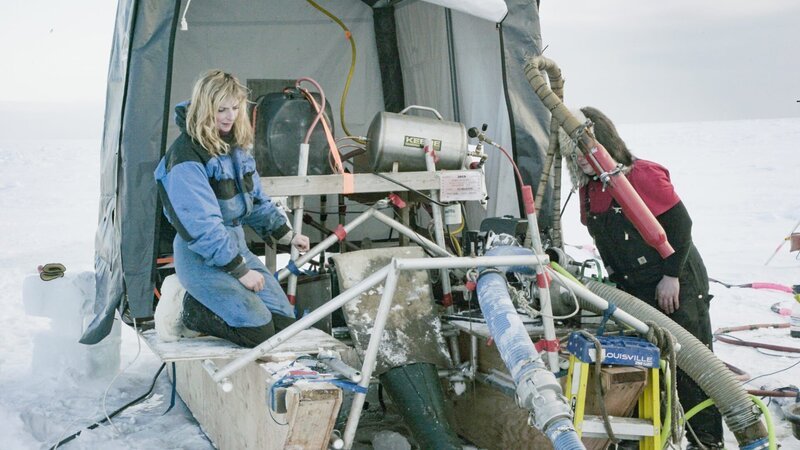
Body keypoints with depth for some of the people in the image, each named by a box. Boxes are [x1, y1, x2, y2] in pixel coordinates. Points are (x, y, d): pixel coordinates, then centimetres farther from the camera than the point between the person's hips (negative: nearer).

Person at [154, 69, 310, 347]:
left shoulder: (236, 145, 8)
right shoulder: (187, 156, -19)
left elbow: (256, 199, 20)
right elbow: (202, 226, -23)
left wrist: (287, 234, 12)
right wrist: (240, 271, -20)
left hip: (237, 244, 8)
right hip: (201, 255, -8)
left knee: (285, 322, 1)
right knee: (258, 331, -18)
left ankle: (212, 302, 16)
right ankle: (193, 311, 4)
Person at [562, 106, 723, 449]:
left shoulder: (641, 175, -19)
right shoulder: (590, 188, 6)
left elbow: (680, 223, -19)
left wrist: (671, 276, -17)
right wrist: (617, 281, 13)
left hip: (677, 284, -8)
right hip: (634, 290, 8)